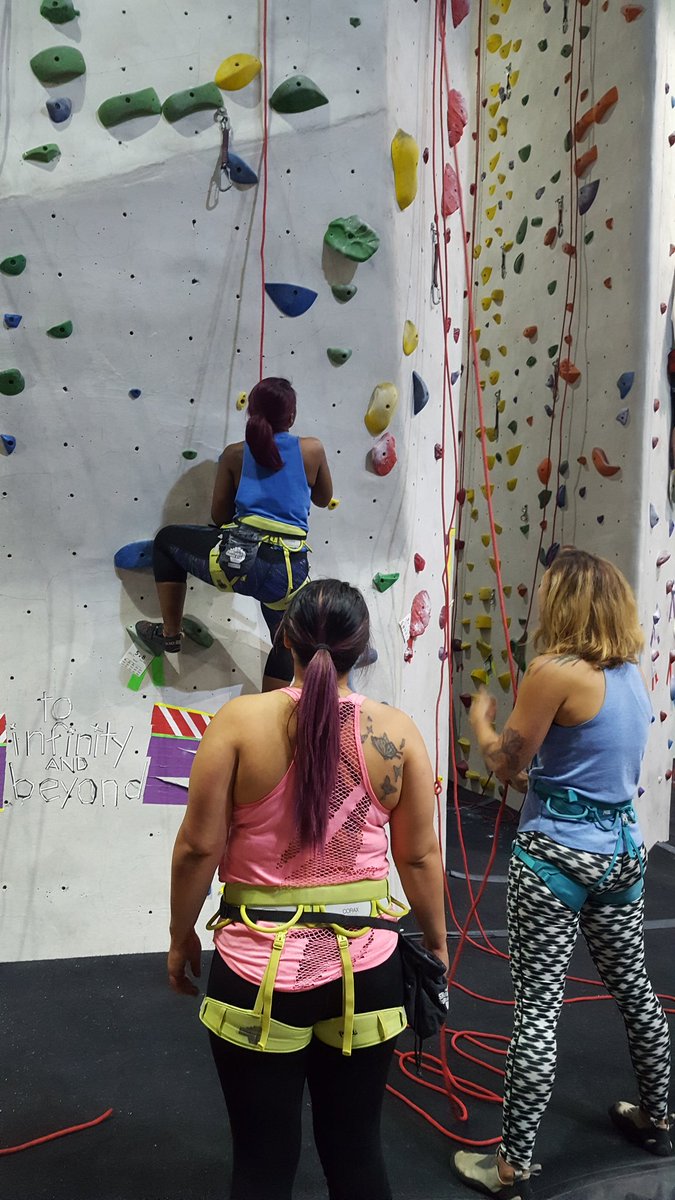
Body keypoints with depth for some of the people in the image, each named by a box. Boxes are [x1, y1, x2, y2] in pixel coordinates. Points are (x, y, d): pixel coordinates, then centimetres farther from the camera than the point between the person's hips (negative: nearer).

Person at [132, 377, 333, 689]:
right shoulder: (313, 450, 9)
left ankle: (170, 634, 31)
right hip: (288, 573, 1)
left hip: (237, 558, -1)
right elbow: (324, 500, 25)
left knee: (167, 540, 28)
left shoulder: (234, 453, 11)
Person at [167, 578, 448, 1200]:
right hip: (365, 965, 2)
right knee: (356, 1149, 21)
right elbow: (421, 856, 0)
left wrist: (182, 937, 8)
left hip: (260, 966, -1)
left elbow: (199, 847, -8)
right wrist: (436, 941, 16)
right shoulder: (397, 731, -6)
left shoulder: (241, 719, -12)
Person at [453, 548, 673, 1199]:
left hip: (555, 858, -8)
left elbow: (506, 762, -11)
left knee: (537, 1009, 2)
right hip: (621, 851, 8)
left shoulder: (554, 671, -20)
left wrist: (480, 718, 7)